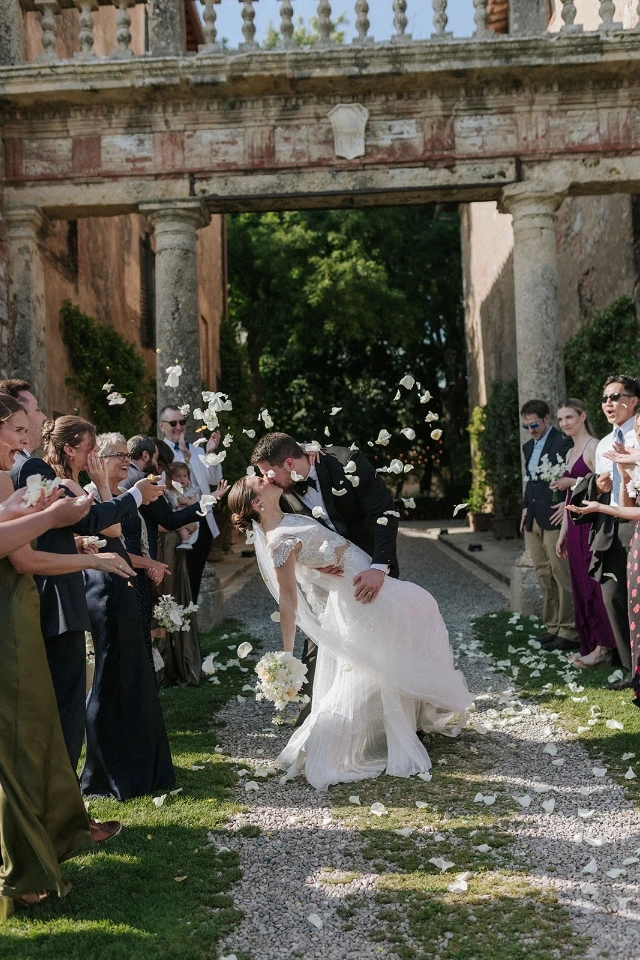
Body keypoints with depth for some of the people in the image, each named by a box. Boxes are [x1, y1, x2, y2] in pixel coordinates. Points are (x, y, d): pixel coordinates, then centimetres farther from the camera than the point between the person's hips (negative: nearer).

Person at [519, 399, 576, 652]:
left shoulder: (564, 443, -8)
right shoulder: (528, 447, 18)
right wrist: (526, 508, 16)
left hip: (554, 519, -8)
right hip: (533, 521, 8)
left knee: (563, 576, -6)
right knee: (544, 577, 10)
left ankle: (569, 632, -1)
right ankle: (554, 627, 17)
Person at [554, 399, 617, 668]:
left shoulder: (594, 447, -9)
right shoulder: (571, 452, 18)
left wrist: (572, 482, -16)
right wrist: (563, 534, 18)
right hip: (575, 526, 8)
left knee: (593, 584, -5)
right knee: (581, 586, 9)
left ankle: (603, 646, 3)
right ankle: (590, 645, 15)